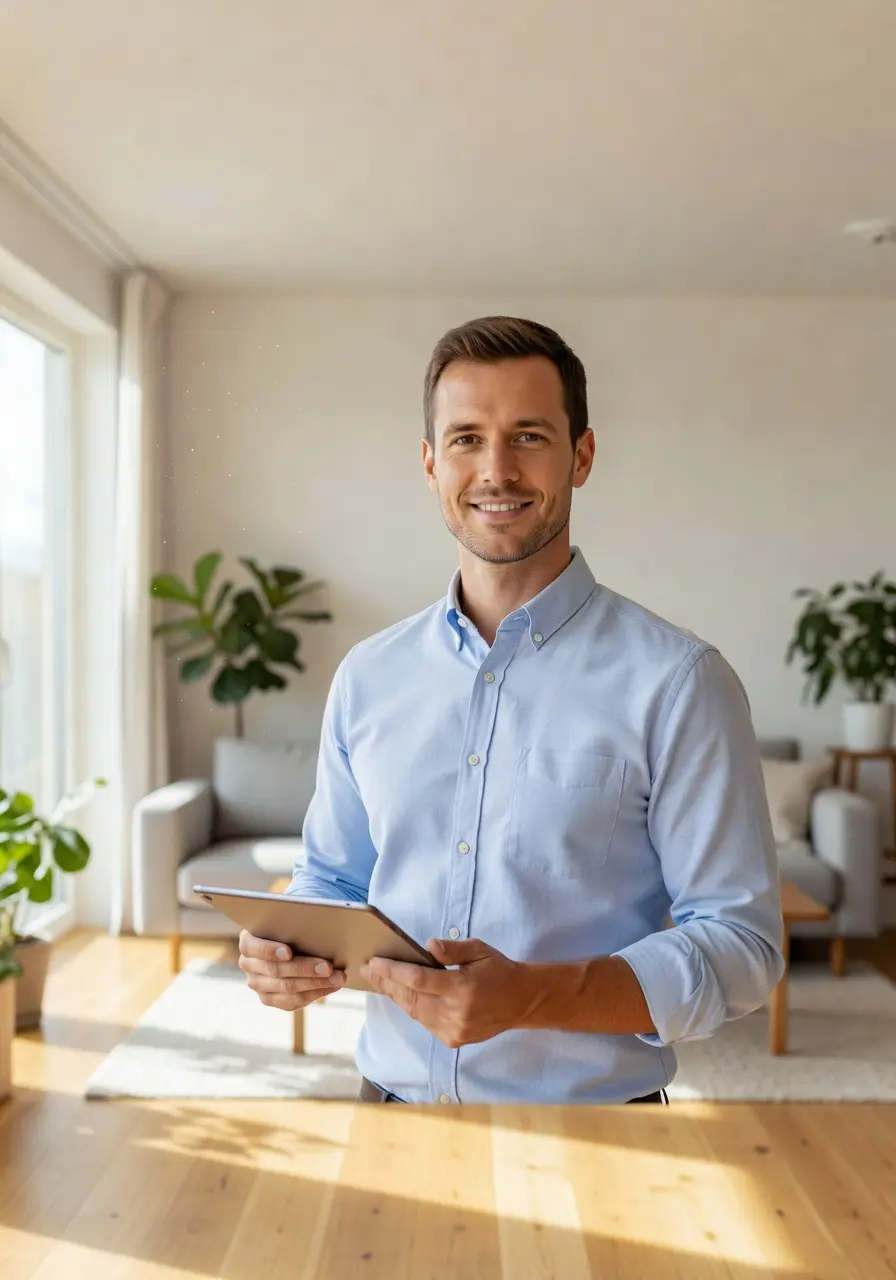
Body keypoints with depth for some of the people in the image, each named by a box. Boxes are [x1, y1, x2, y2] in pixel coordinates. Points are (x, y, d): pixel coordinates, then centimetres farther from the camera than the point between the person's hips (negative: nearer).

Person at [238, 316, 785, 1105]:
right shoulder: (368, 678, 3)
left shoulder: (676, 682, -12)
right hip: (394, 1106, 3)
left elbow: (740, 945, -12)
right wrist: (289, 949, -8)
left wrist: (532, 997, -26)